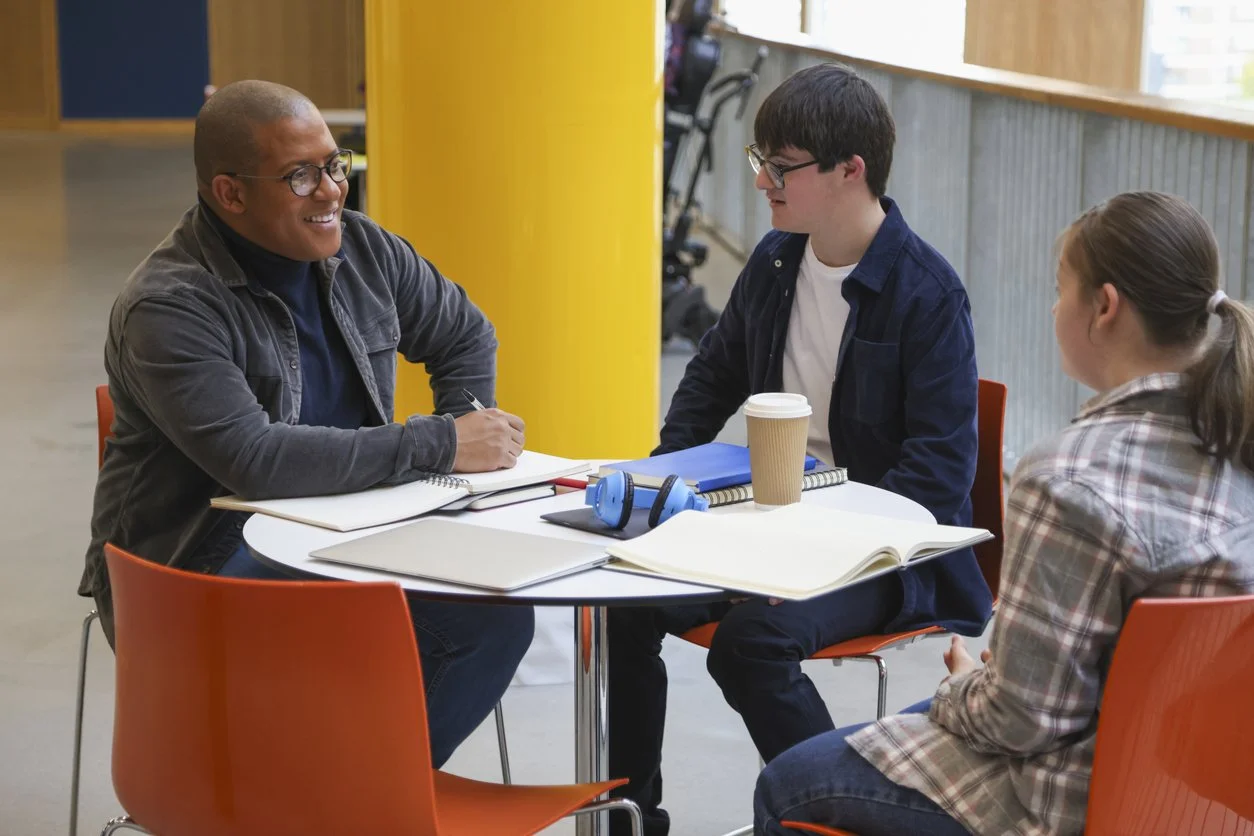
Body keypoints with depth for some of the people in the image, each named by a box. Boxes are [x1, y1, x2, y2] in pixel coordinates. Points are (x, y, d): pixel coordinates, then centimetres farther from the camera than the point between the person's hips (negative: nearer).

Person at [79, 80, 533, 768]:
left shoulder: (362, 251, 5)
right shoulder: (167, 309, -18)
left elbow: (466, 337, 23)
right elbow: (253, 460, -31)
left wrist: (469, 447, 4)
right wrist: (438, 446, -26)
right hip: (194, 569, -7)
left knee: (497, 617, -16)